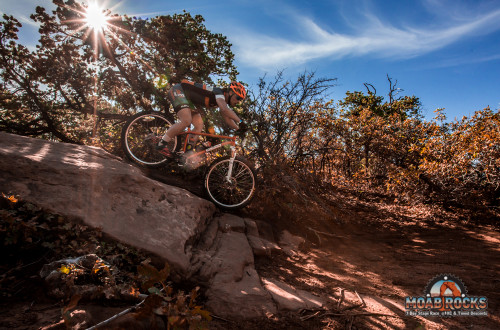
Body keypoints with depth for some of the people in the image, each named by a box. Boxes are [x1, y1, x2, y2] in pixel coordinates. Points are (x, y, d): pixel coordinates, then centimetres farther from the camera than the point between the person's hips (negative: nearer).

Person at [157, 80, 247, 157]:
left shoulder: (224, 101, 5)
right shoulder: (219, 92, -23)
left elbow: (228, 120, 5)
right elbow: (225, 110, -42)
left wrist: (239, 128, -8)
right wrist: (240, 122, -43)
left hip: (189, 100, 10)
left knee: (199, 125, -1)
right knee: (186, 121, -27)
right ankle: (162, 144, -17)